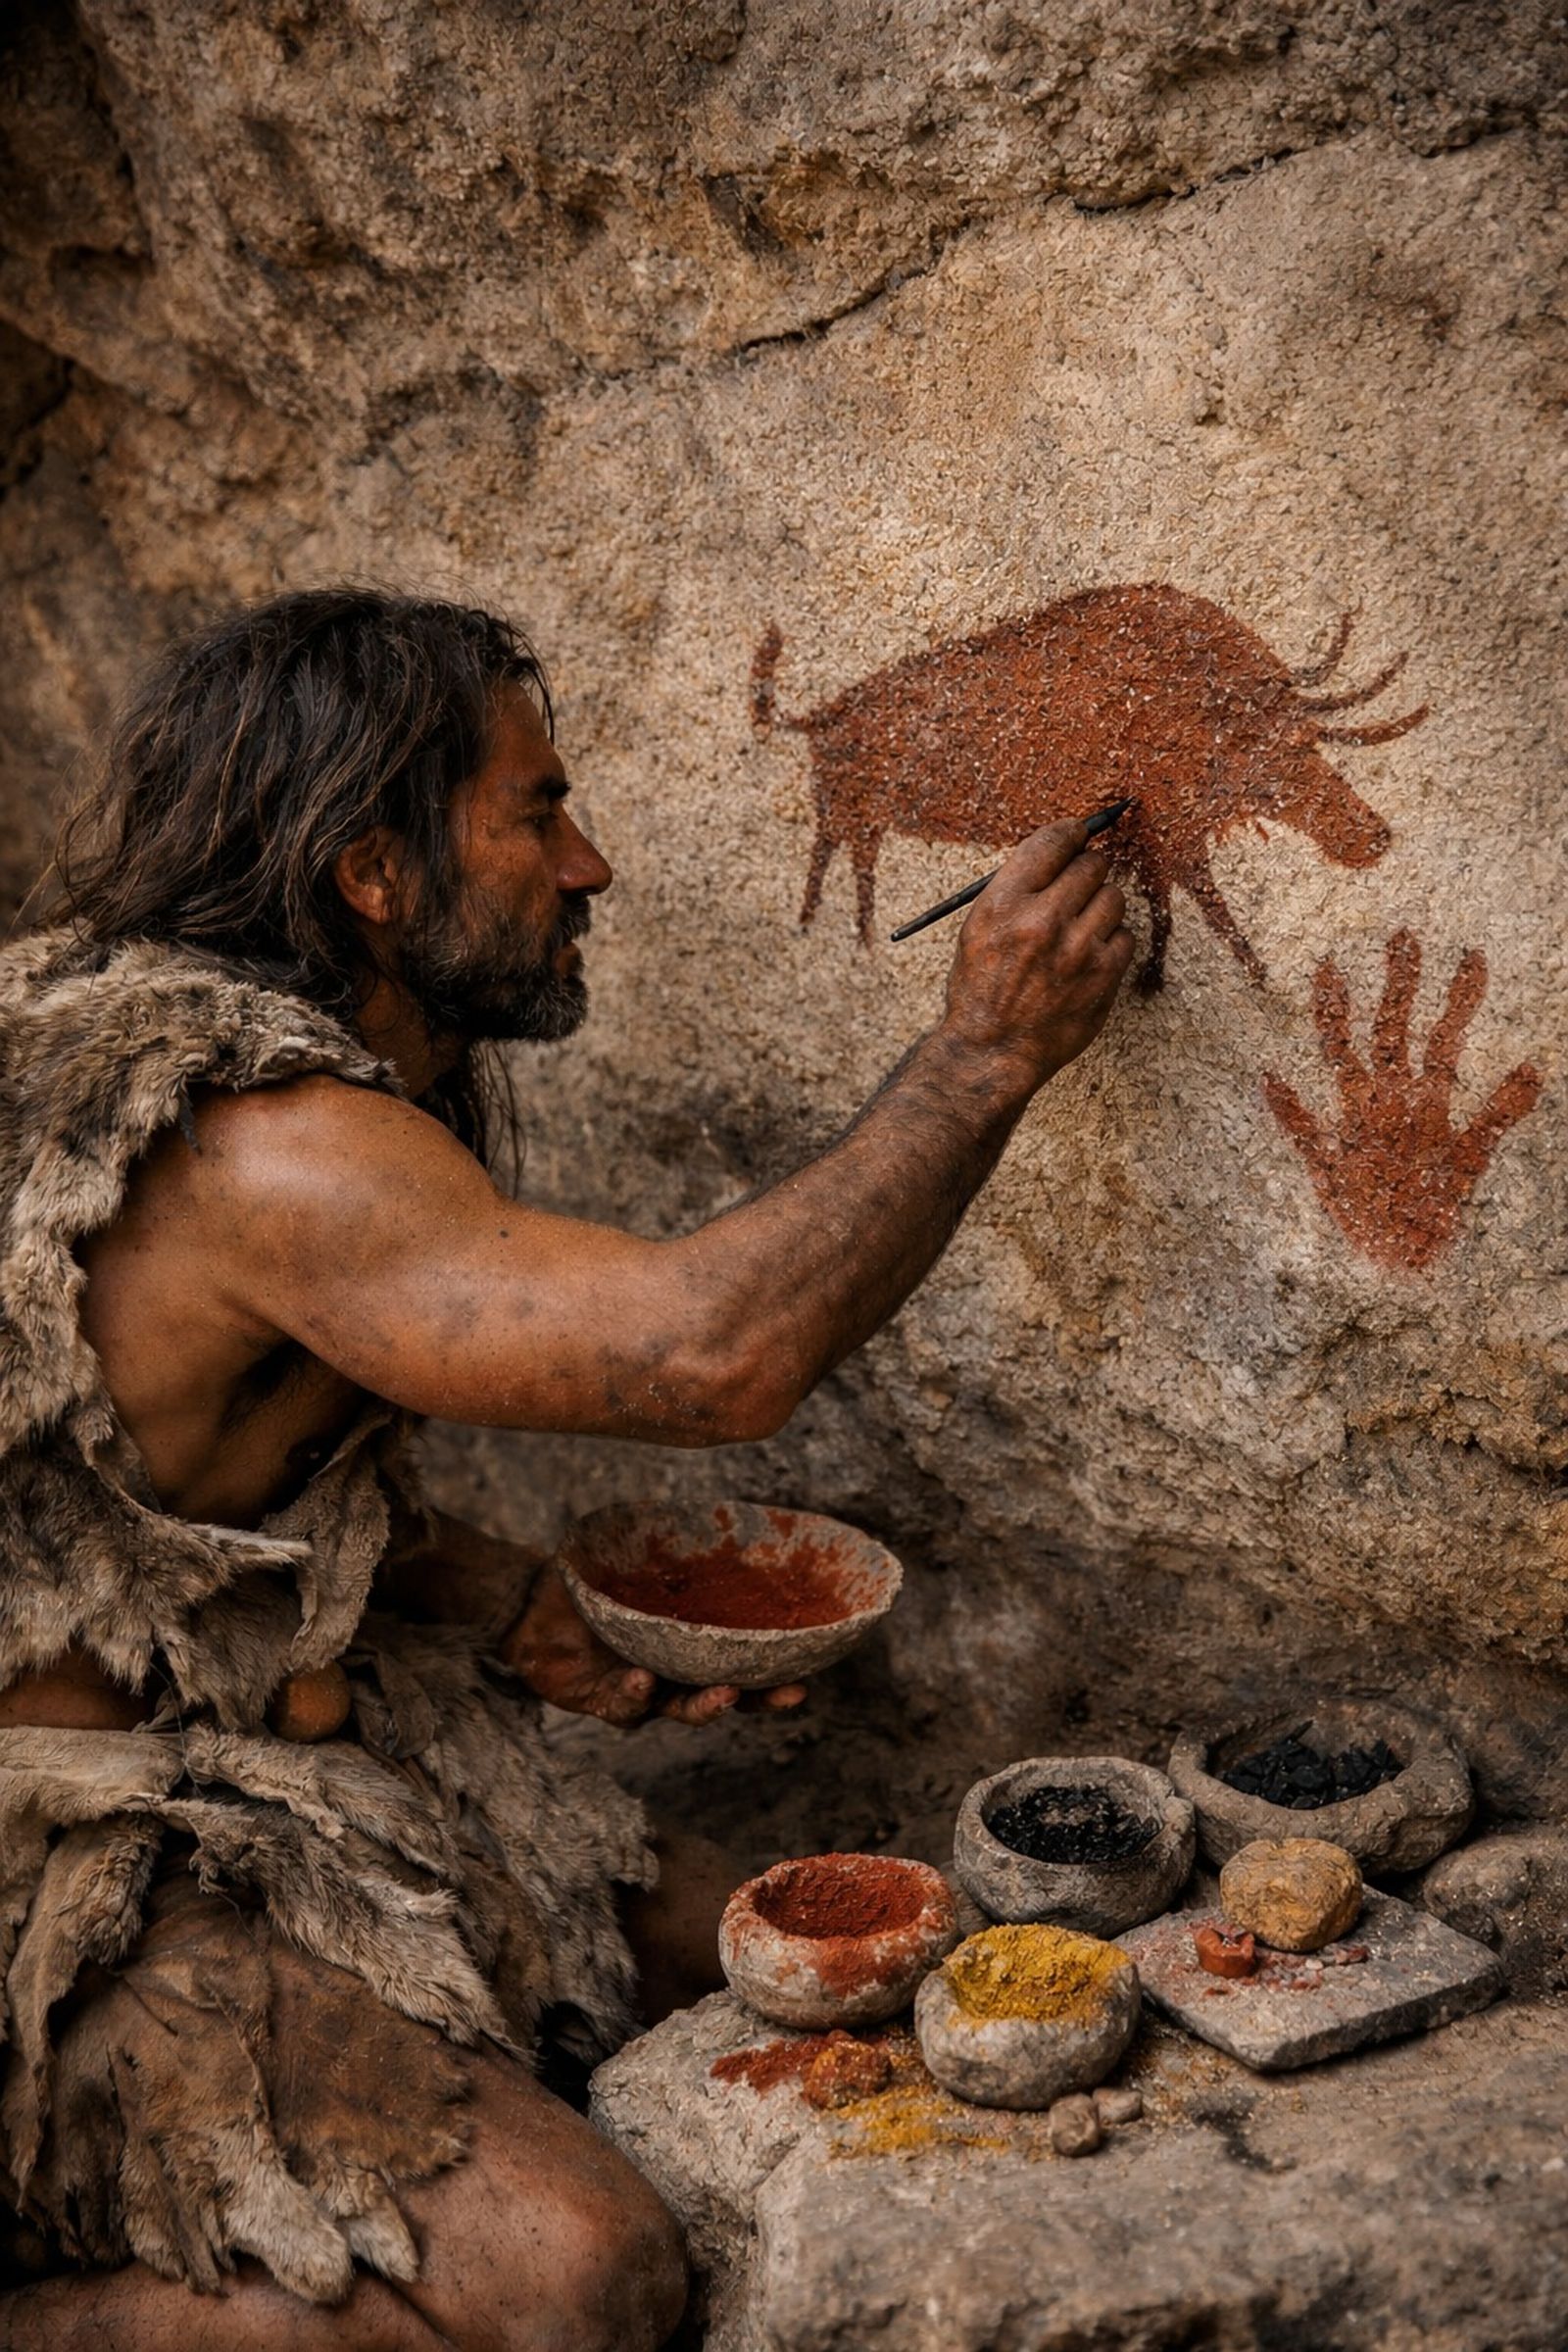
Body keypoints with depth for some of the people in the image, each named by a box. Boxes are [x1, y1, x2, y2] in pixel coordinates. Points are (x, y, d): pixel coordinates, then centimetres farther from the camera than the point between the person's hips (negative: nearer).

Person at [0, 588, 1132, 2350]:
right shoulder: (253, 1146, -28)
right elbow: (718, 1351, -35)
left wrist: (513, 1615, 3)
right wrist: (989, 1048, -25)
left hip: (278, 1733, 10)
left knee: (698, 1954, 12)